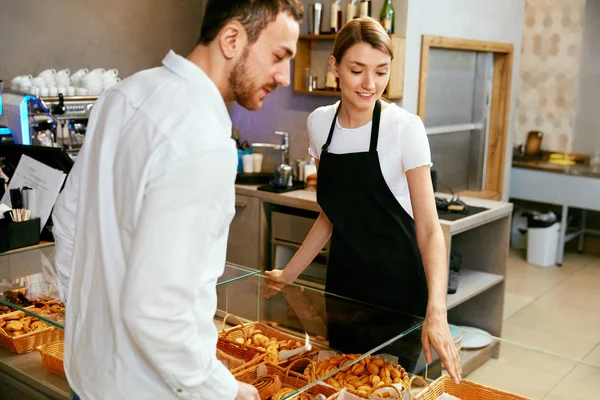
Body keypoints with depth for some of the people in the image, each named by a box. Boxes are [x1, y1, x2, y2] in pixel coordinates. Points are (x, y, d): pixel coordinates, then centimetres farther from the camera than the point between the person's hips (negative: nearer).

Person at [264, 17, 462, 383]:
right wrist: (289, 273, 5)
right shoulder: (320, 123, -1)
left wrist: (436, 311, -32)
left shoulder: (405, 127, -16)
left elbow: (429, 227, -20)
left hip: (397, 285, -4)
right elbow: (332, 215, 8)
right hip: (343, 279, 5)